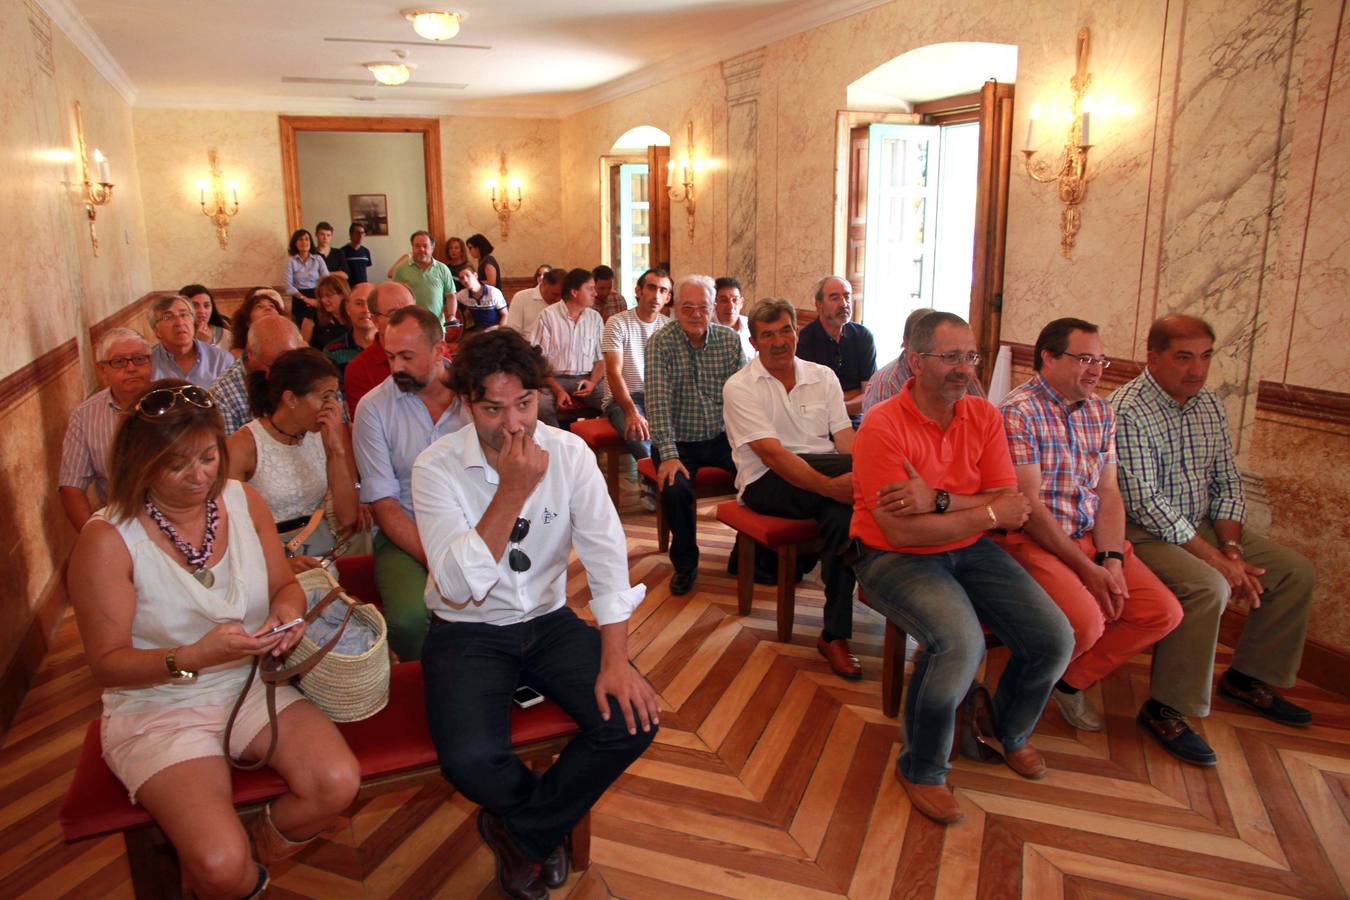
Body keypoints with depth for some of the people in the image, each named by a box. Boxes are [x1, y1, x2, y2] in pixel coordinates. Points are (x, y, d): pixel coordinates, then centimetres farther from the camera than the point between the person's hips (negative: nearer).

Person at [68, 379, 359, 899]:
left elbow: (285, 586, 12)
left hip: (252, 683, 4)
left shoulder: (242, 500, -1)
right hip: (157, 707, -4)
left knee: (338, 783, -21)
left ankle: (252, 857, 10)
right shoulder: (108, 540, -14)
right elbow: (107, 664, -10)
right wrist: (196, 656, -27)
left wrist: (287, 611, -13)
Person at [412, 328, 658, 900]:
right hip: (468, 633, -2)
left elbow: (606, 554, -10)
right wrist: (513, 492, -29)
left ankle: (521, 832, 8)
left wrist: (615, 660, -19)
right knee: (470, 761, -27)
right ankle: (551, 823, 11)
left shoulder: (569, 453, -6)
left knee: (633, 721, -18)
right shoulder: (436, 468, -14)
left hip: (550, 623, 3)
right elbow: (459, 586, -22)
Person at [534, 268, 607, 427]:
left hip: (587, 379, 3)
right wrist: (558, 389, -17)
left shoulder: (595, 317, 10)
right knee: (541, 406, -34)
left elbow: (601, 358, 11)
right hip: (556, 379, -3)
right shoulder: (548, 315, -2)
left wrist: (593, 382, -9)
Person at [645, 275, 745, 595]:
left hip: (721, 438, 3)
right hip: (678, 442, -2)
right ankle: (684, 564, -1)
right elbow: (658, 403, -17)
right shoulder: (661, 343, -8)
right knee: (675, 487, -30)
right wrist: (668, 455, -27)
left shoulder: (730, 340, 1)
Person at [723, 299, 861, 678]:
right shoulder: (740, 387, -3)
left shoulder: (822, 376, 12)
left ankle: (835, 635, -21)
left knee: (841, 514, -33)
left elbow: (845, 438, 2)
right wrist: (830, 484, -29)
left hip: (826, 475, 5)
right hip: (767, 485, -4)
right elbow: (772, 453, -17)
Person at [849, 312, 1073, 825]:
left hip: (969, 551, 6)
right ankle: (921, 769, -4)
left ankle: (1010, 730, 28)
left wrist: (939, 500, -24)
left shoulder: (984, 417, 2)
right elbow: (900, 532, -22)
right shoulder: (883, 426, -17)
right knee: (961, 641, -31)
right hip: (894, 558, -6)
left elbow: (1011, 508, -6)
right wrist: (987, 513, -14)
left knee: (1054, 639, -7)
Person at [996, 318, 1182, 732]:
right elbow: (1029, 504, -17)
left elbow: (1109, 493, 8)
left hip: (1092, 538, 8)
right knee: (1086, 622, -28)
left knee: (1164, 612, -4)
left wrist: (1111, 559, -9)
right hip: (1032, 539, -8)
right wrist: (1086, 569, -16)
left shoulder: (1101, 411, 12)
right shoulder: (1019, 411, -13)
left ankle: (1072, 681, 15)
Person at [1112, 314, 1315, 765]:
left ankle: (1246, 677, 21)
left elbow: (1228, 484, 9)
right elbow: (1146, 504, -24)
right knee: (1208, 588, -32)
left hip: (1201, 526, 9)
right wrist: (1215, 559, -22)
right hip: (1145, 533, -8)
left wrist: (1231, 548, -7)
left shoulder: (1209, 404, 7)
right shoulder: (1127, 411, -19)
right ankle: (1165, 709, -17)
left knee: (1297, 572, 6)